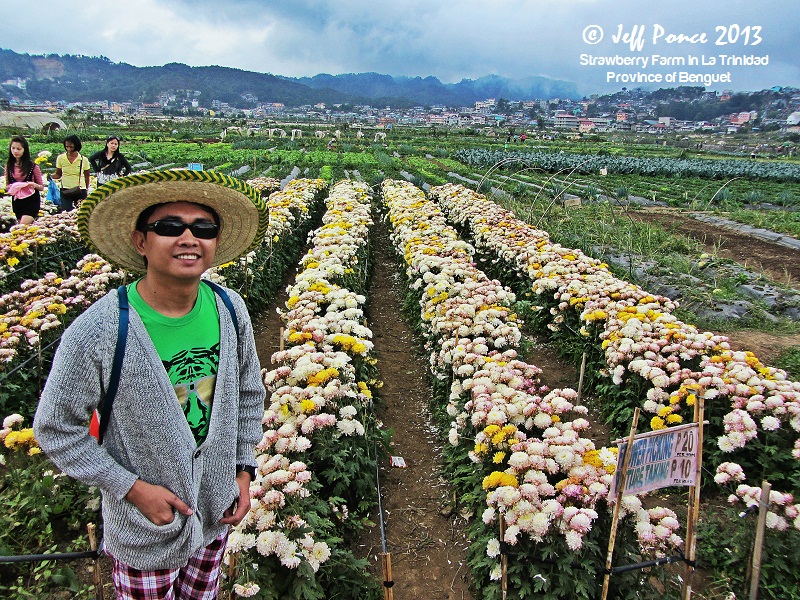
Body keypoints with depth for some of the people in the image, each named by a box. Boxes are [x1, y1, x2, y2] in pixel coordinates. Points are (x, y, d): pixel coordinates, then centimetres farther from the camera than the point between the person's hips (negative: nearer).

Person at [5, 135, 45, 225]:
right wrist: (11, 188, -10)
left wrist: (34, 185, -22)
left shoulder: (33, 166, -6)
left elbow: (42, 187, -1)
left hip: (31, 201, -4)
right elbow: (7, 185, 13)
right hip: (16, 202, 4)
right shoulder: (9, 166, 3)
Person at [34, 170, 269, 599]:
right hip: (146, 532, -4)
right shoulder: (96, 333, -26)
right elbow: (56, 429, -14)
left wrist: (244, 468, 0)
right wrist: (132, 488, -16)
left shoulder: (231, 310, -13)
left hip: (218, 509, 4)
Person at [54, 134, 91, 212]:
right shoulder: (60, 158, 1)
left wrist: (87, 190, 10)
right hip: (65, 191, 1)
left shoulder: (83, 159, -2)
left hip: (80, 191, -1)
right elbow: (58, 174, 9)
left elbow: (87, 177, 7)